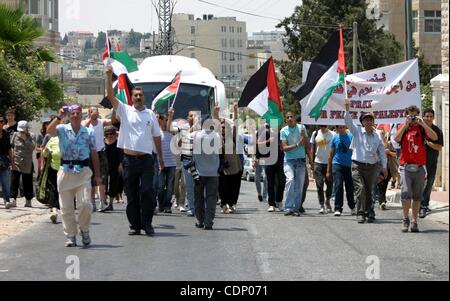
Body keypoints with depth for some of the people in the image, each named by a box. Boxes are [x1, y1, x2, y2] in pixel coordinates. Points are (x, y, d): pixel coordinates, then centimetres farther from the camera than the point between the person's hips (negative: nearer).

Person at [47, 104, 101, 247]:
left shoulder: (88, 133, 7)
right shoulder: (62, 129, 4)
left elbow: (94, 154, 9)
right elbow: (49, 131, -18)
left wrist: (97, 174, 6)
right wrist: (59, 117, -26)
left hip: (83, 172, 0)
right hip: (66, 171, 0)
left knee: (85, 204, -10)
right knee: (66, 207, 3)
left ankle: (84, 230, 13)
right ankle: (70, 236, 13)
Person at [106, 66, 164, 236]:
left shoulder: (150, 114, 10)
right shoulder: (125, 111, 5)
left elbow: (156, 136, 14)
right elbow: (110, 96, -5)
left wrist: (160, 157, 12)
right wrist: (109, 76, -16)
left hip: (147, 159, 0)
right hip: (129, 159, 0)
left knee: (147, 192, -7)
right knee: (132, 194, 4)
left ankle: (147, 224, 1)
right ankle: (134, 225, 11)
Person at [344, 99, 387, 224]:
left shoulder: (377, 137, 10)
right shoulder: (357, 132, 5)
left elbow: (382, 152, 11)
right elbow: (348, 122, -7)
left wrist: (384, 167, 4)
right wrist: (347, 110, -21)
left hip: (372, 167, 3)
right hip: (358, 165, -3)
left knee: (369, 191, 7)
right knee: (360, 189, -14)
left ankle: (368, 213, 15)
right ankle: (360, 214, -15)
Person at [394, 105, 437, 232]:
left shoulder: (422, 129, 7)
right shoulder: (404, 129, 8)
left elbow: (435, 137, -10)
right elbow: (397, 138, -12)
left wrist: (422, 123, -13)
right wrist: (406, 124, -14)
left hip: (420, 168, 1)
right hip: (406, 167, -1)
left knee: (417, 196, 4)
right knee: (406, 193, -13)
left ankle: (414, 222, 9)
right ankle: (405, 219, 0)